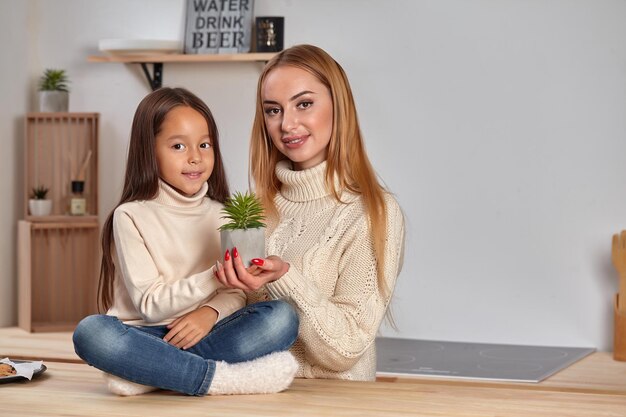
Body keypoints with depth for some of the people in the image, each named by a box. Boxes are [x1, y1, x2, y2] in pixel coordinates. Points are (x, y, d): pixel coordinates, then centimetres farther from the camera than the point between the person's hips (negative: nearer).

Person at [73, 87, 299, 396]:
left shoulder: (221, 215, 12)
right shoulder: (132, 216, -2)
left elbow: (237, 293, 4)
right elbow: (150, 305, -10)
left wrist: (210, 312, -19)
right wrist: (216, 278, -22)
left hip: (199, 335, 4)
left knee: (283, 317, -21)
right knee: (90, 331, -35)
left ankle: (146, 374, -24)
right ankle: (219, 377, -30)